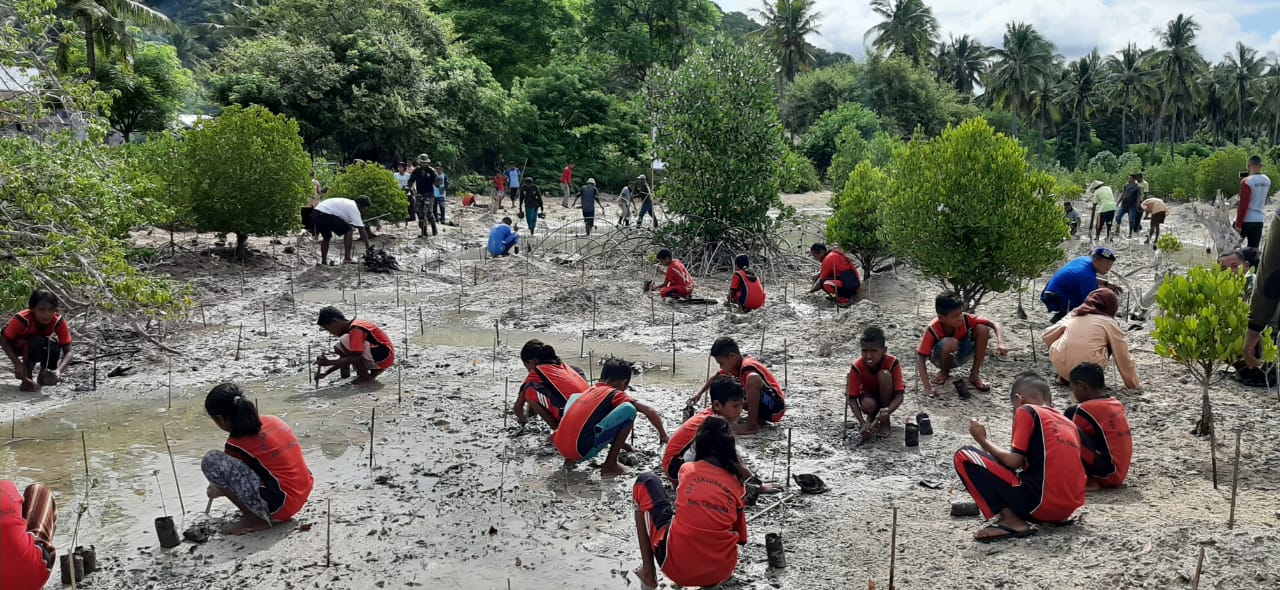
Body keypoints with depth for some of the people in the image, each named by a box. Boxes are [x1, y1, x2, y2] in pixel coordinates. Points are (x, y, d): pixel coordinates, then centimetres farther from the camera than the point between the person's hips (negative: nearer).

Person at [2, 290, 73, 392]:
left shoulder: (59, 322, -27)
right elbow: (4, 341, -23)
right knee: (36, 342, -36)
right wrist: (17, 364, -35)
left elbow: (68, 352, -28)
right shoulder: (22, 319, -33)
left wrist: (58, 371, -47)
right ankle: (26, 378, -17)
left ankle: (43, 375, 0)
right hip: (17, 344, -3)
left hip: (41, 345, 3)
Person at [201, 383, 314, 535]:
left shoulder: (237, 444, -10)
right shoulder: (273, 421, 10)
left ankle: (255, 519, -3)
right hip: (303, 496, 9)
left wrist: (216, 491, 34)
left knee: (210, 460, -9)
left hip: (279, 507, -8)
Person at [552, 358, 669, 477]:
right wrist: (663, 436, 16)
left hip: (559, 447, 7)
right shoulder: (615, 394, 5)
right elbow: (649, 411, -1)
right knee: (629, 409, -3)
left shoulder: (588, 391, 24)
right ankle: (610, 465, 0)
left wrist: (617, 442, 45)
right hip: (582, 451, -7)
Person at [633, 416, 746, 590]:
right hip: (720, 571, 3)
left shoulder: (687, 469, 6)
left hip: (675, 565, -3)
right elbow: (741, 537, 14)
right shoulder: (737, 484, 6)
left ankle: (648, 571, 10)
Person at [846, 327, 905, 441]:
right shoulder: (857, 367, -25)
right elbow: (852, 398, -23)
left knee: (884, 374, -32)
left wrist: (887, 411, -51)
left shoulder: (893, 363, -28)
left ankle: (885, 420, -16)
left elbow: (900, 395, -30)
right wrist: (863, 422, -38)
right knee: (868, 405, -37)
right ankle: (872, 416, 5)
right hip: (869, 394, 0)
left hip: (888, 397, 0)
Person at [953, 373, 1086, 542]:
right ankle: (1059, 517, 12)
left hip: (1041, 502, -8)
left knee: (964, 457, -4)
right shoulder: (1068, 423, 19)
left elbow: (1013, 461, -7)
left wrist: (983, 440, 7)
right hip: (1070, 508, 8)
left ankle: (1012, 522, -11)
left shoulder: (1027, 410, 0)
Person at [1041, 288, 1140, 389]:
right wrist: (1133, 384, 24)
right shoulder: (1110, 323, 8)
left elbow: (1046, 336, 16)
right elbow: (1124, 357, 12)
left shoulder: (1074, 314, 16)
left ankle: (1064, 377, 18)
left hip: (1060, 367, 3)